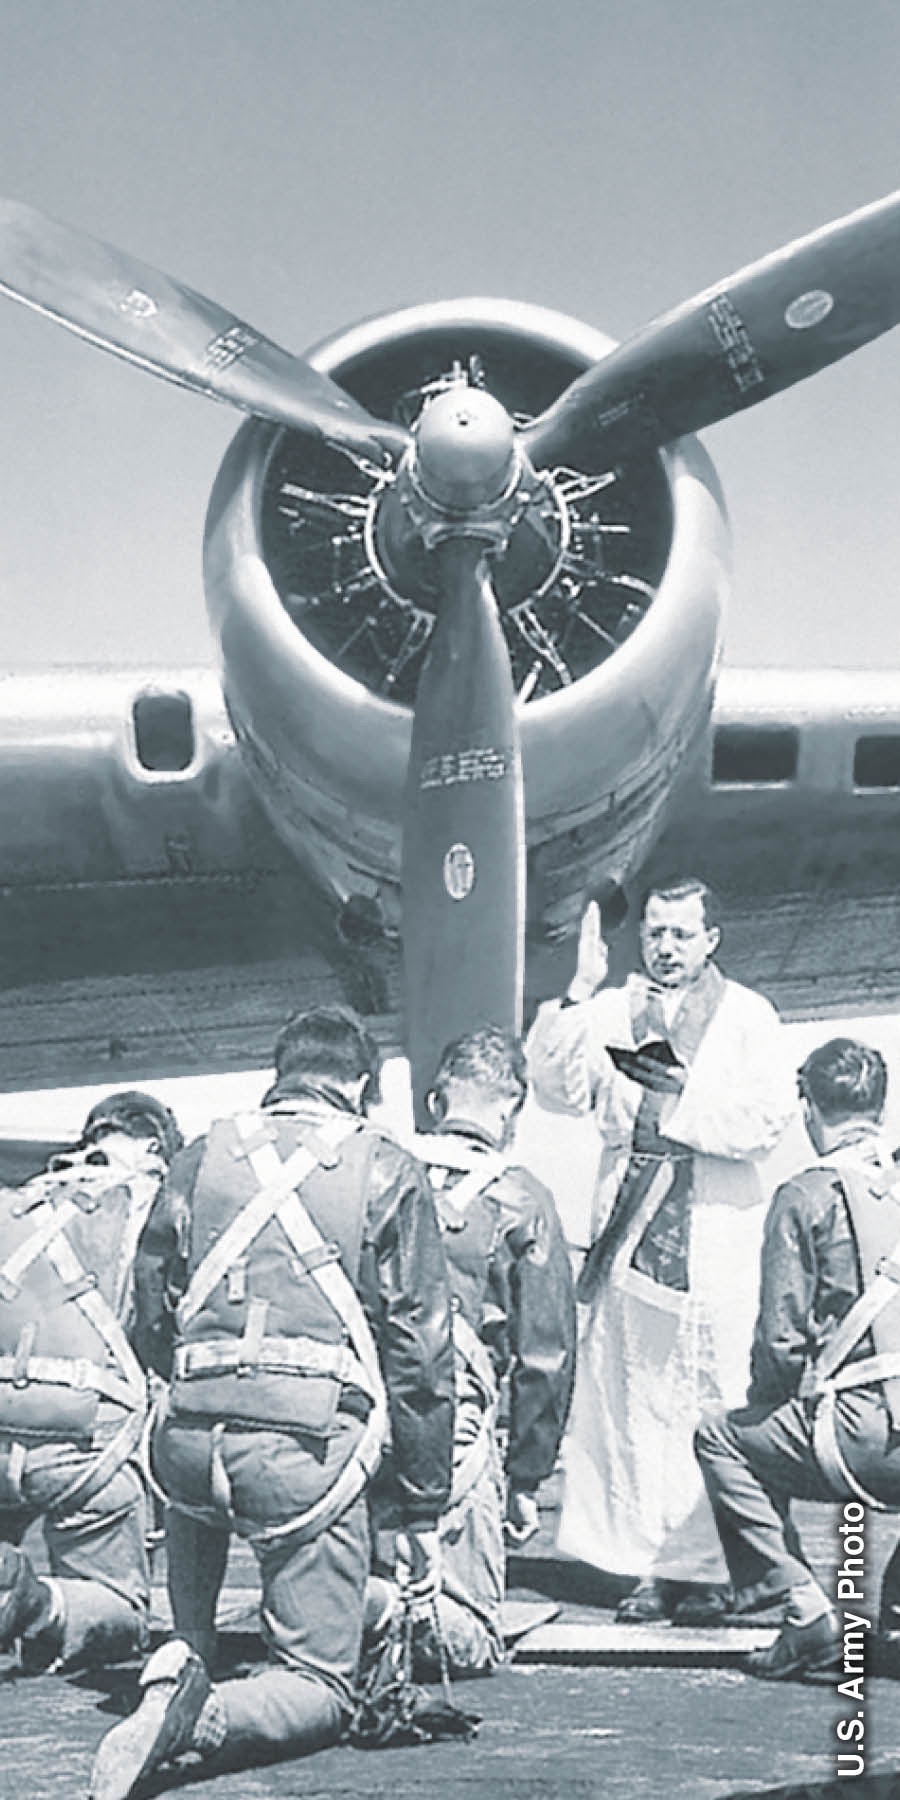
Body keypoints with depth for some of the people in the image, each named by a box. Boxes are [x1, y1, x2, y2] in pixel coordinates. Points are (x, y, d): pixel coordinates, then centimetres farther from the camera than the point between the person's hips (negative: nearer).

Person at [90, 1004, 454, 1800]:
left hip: (188, 1438, 3)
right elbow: (420, 1350, 5)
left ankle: (185, 1658, 21)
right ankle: (196, 1717, -21)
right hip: (312, 1445, -3)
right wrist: (425, 1512, 11)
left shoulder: (202, 1157, 15)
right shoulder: (388, 1171, 7)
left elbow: (151, 1322, 19)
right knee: (319, 1689, 8)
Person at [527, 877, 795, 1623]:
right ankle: (657, 1566, 6)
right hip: (632, 1233, 2)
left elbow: (767, 1120, -5)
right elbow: (561, 1090, 1)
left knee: (713, 1410, -6)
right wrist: (578, 996, -7)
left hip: (715, 1243, -2)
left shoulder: (748, 1017, 8)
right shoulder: (613, 1012, 15)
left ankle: (712, 1571, 0)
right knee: (635, 1407, 0)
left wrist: (680, 1097, -14)